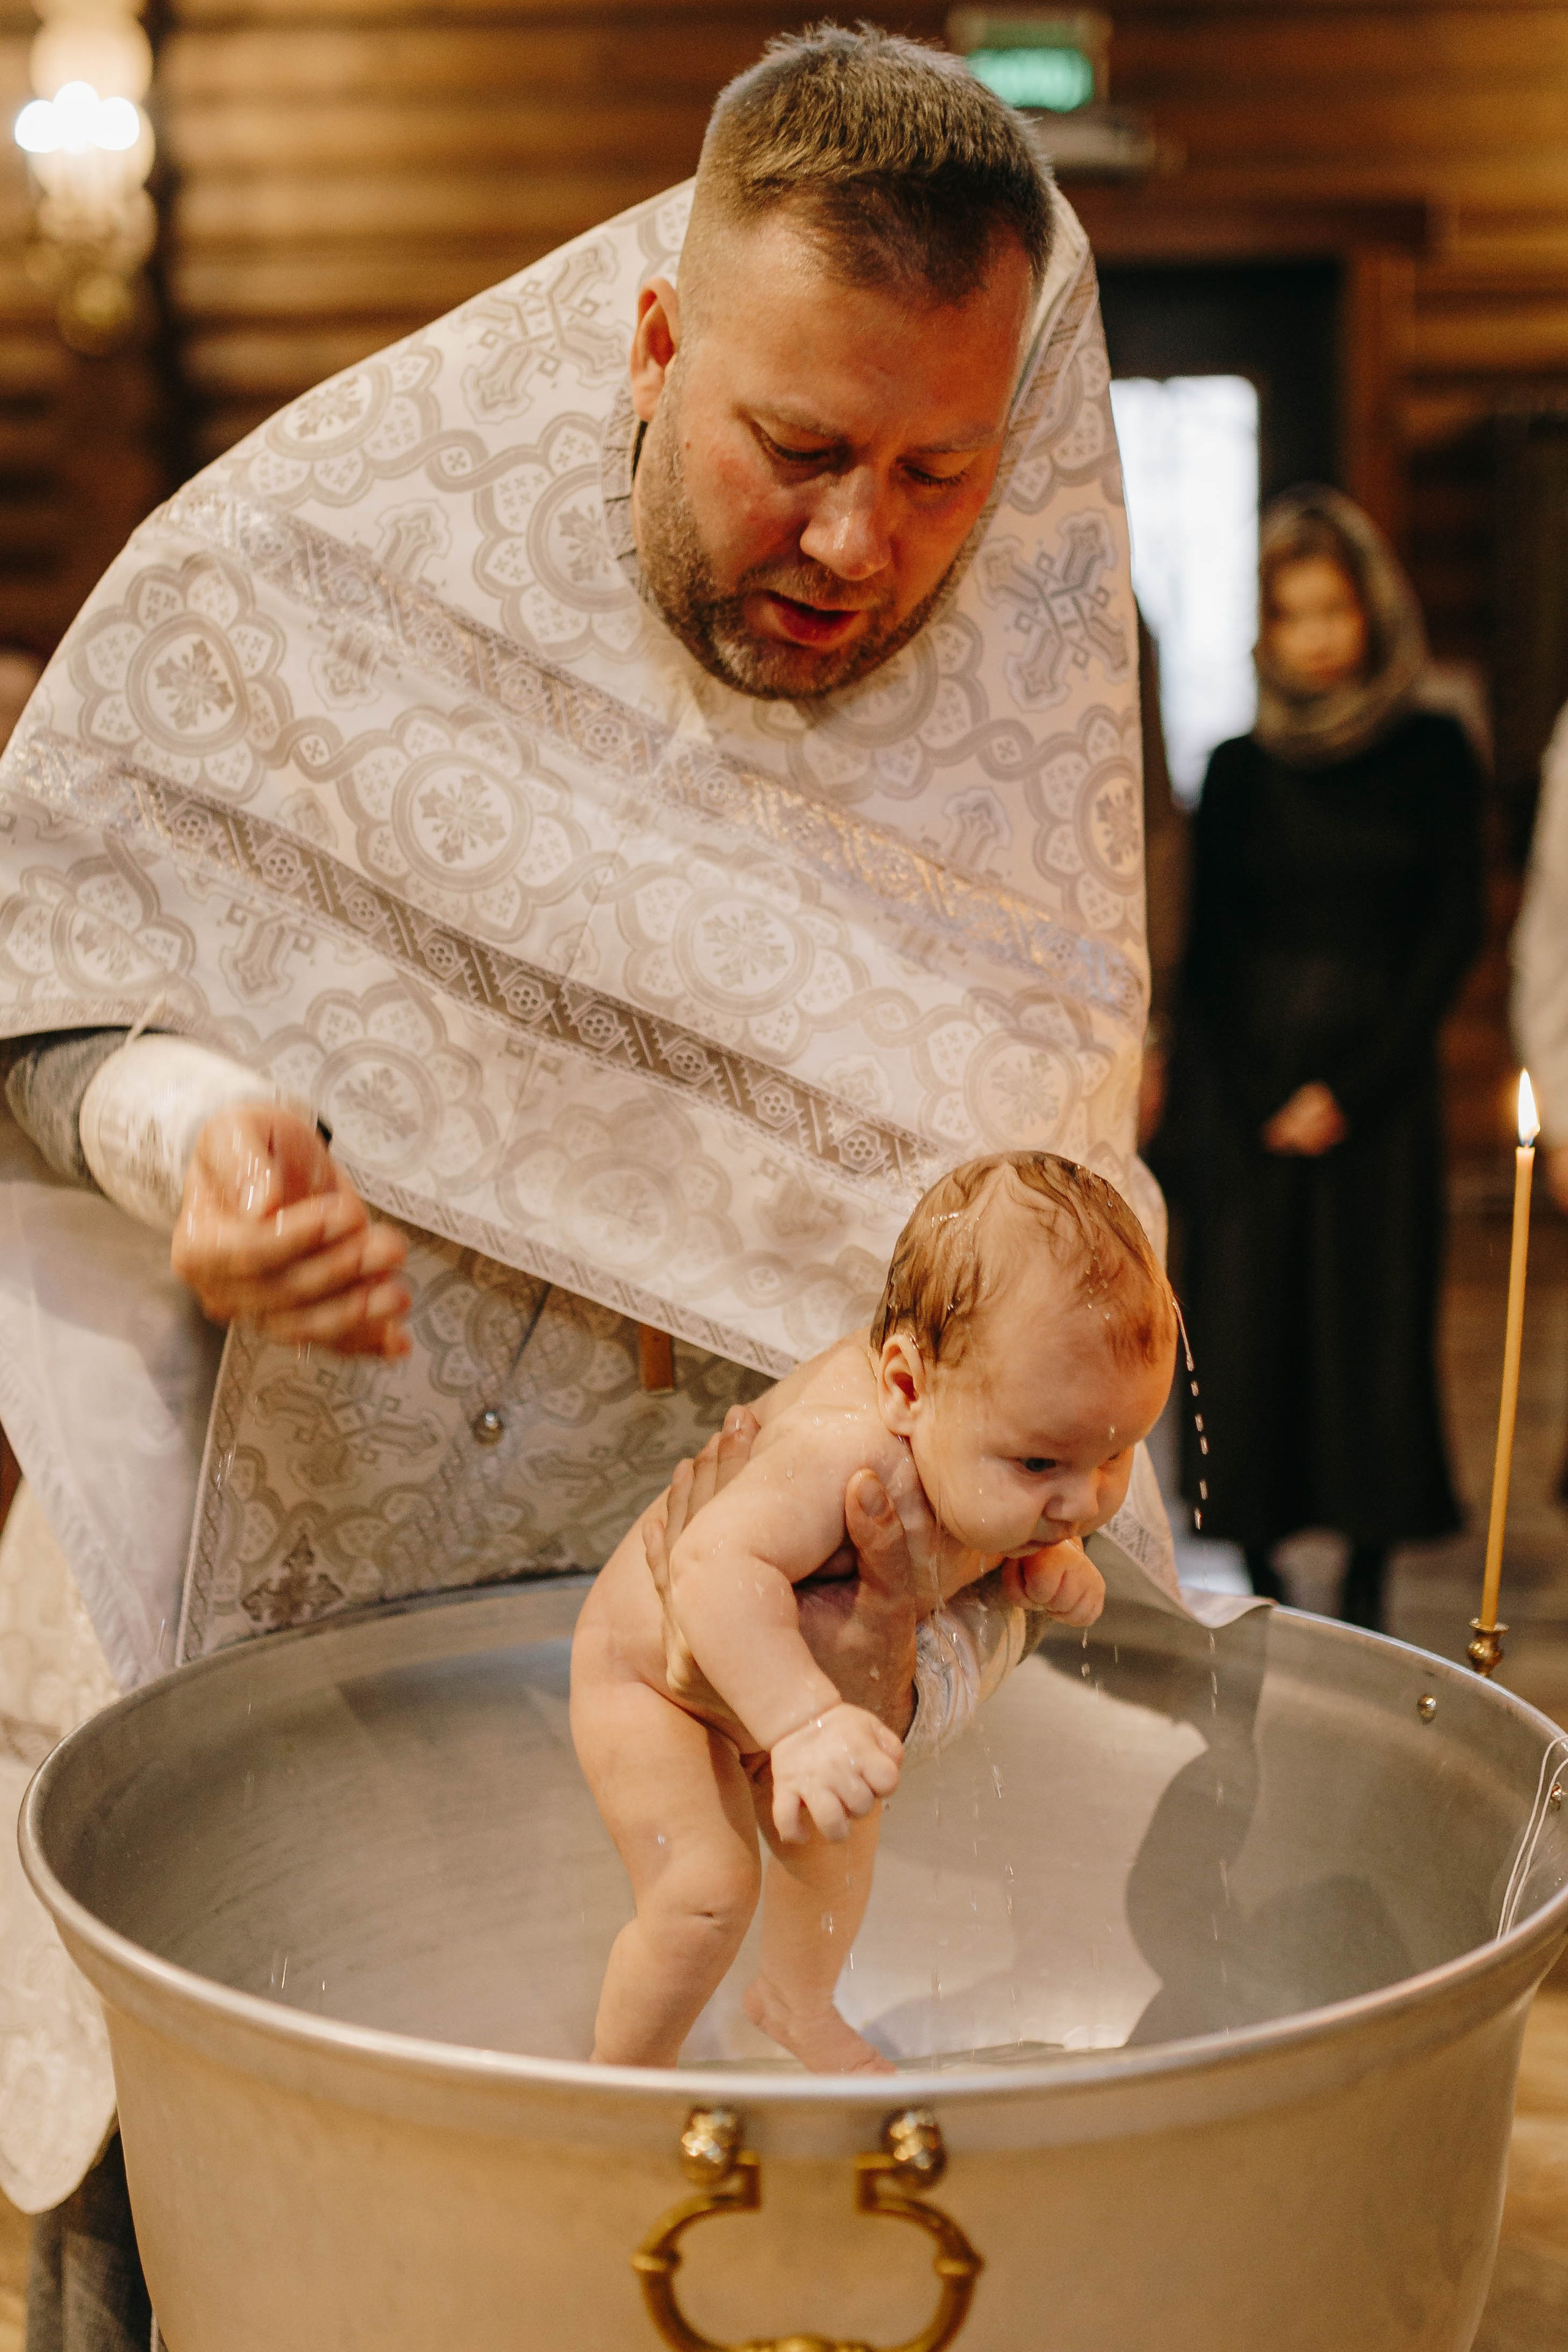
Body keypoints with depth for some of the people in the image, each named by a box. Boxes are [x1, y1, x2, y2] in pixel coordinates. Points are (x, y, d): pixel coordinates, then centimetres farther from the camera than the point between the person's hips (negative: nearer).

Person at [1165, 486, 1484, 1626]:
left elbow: (1453, 930, -1)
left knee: (1376, 1337, 0)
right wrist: (1251, 1104, -5)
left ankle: (1366, 1605, 11)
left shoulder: (1433, 754, 3)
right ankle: (1261, 1597, 10)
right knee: (1246, 1333, -1)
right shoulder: (1238, 769, 7)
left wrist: (1351, 1087, -8)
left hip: (1381, 1093, -1)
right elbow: (1209, 948, 6)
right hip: (1248, 1094, 1)